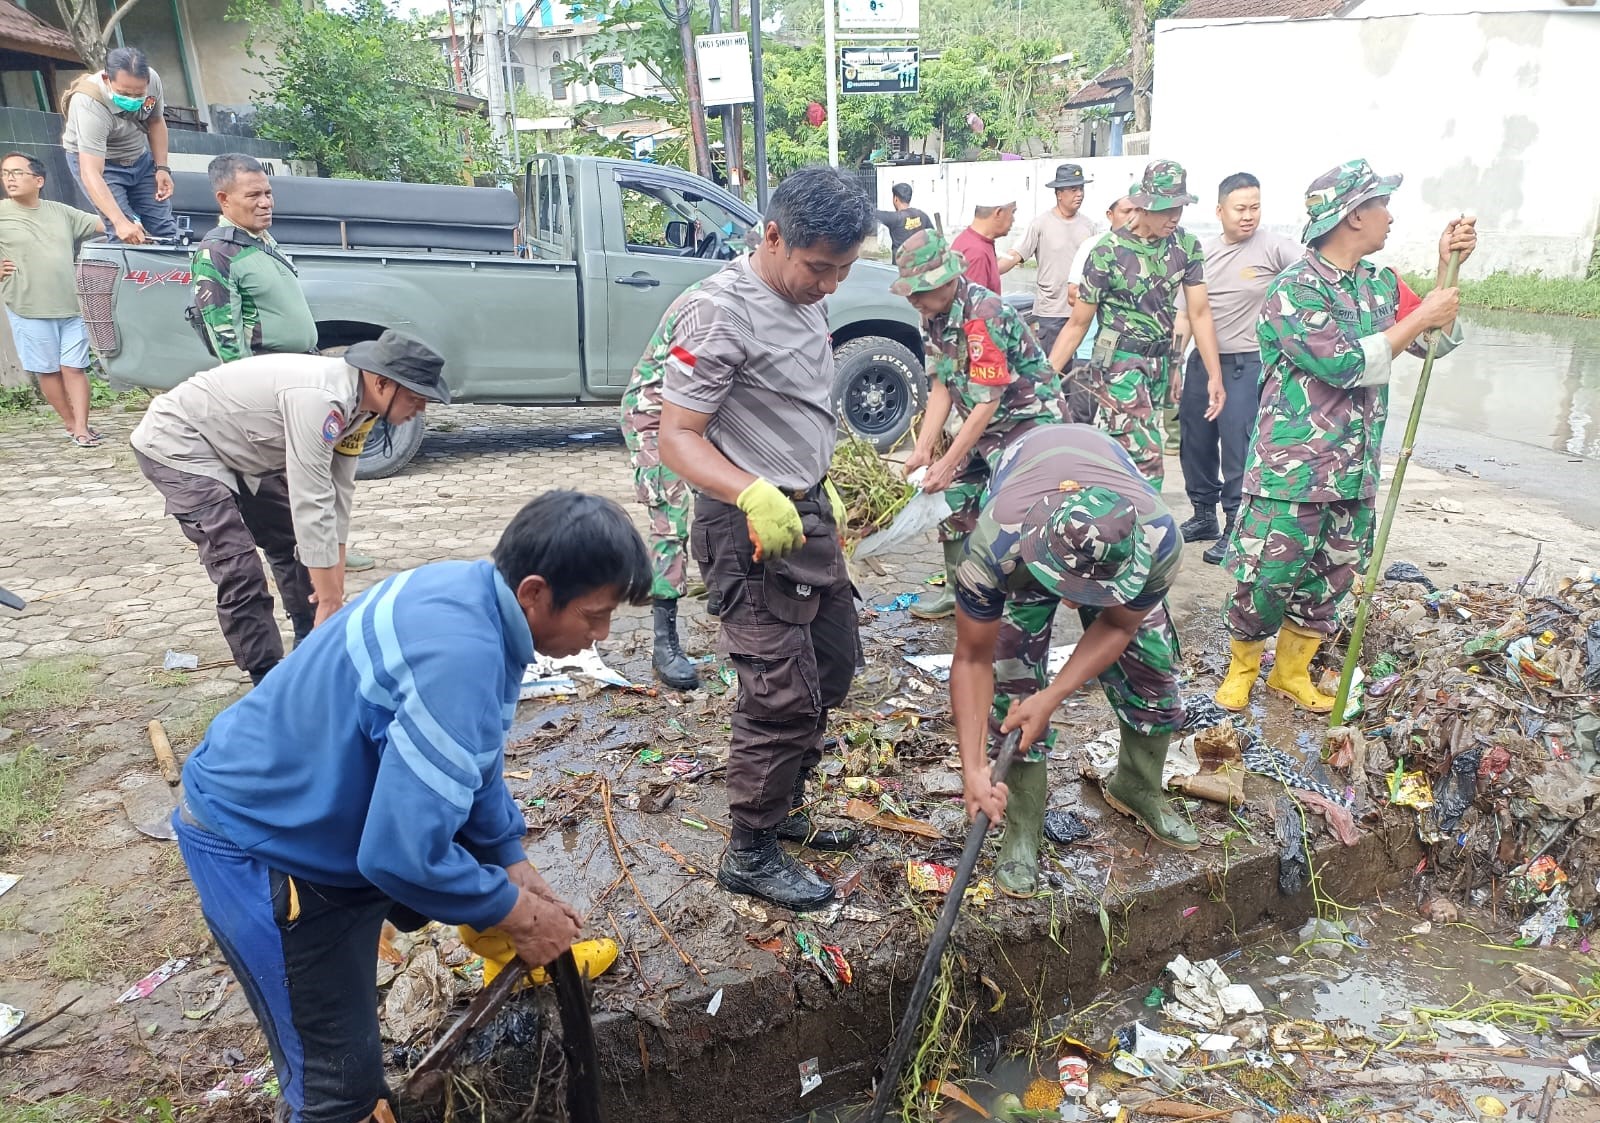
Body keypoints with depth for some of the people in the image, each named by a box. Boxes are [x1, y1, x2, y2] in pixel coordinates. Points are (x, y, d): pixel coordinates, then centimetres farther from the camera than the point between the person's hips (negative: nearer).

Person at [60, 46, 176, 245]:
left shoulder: (153, 80, -22)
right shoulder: (90, 106, -37)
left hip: (139, 155, 5)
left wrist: (162, 167, -7)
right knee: (126, 235, -21)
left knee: (164, 229, -1)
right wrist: (120, 222, -54)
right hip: (93, 159, -5)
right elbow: (90, 174, -42)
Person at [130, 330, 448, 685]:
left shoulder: (357, 401, -6)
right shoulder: (318, 399, -35)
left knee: (291, 543, 14)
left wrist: (334, 581, -2)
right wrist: (330, 599, -32)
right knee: (240, 573, -16)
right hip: (178, 443, -10)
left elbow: (338, 490, -3)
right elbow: (310, 505, -36)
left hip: (234, 448, 10)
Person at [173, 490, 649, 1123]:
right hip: (255, 843, -9)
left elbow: (475, 761, 8)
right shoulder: (459, 658, -36)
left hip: (304, 806, 9)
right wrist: (516, 912, -18)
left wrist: (513, 864, 8)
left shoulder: (471, 594, -7)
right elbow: (404, 854, -34)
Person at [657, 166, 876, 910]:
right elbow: (677, 436, -23)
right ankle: (750, 855, 14)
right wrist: (754, 494, -38)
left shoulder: (806, 298, 8)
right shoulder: (721, 312, -19)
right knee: (782, 698, -6)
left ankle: (783, 809, 36)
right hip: (751, 529, -10)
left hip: (810, 513, 10)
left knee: (832, 668, 19)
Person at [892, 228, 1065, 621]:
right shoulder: (934, 317, -3)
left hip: (1032, 419, -9)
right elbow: (941, 387, 0)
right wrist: (922, 449, -8)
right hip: (986, 425, 9)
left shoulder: (984, 315, -28)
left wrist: (948, 463, -24)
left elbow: (988, 401, -27)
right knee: (954, 499, 10)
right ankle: (957, 590, 25)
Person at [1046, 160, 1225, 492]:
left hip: (1160, 362, 5)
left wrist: (1214, 375, -3)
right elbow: (1078, 324, -7)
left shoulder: (1186, 246, 2)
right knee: (1147, 464, -13)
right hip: (1119, 364, -5)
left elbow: (1199, 313, 3)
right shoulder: (1108, 252, -12)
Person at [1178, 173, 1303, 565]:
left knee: (1237, 447, -7)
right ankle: (1204, 515, 29)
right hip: (1202, 359, 6)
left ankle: (1236, 528, 4)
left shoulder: (1273, 248, -7)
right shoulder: (1204, 252, 8)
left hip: (1246, 364, -6)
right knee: (1195, 441, 12)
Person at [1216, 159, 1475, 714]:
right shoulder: (1294, 289, -13)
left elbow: (1436, 343, 16)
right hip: (1290, 474, -7)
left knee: (1329, 584, 15)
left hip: (1354, 475, 7)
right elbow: (1346, 363, -21)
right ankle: (1241, 669, 23)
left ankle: (1291, 673, 31)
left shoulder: (1381, 284, 10)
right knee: (1266, 582, 0)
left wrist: (1447, 271, 5)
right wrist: (1420, 316, -13)